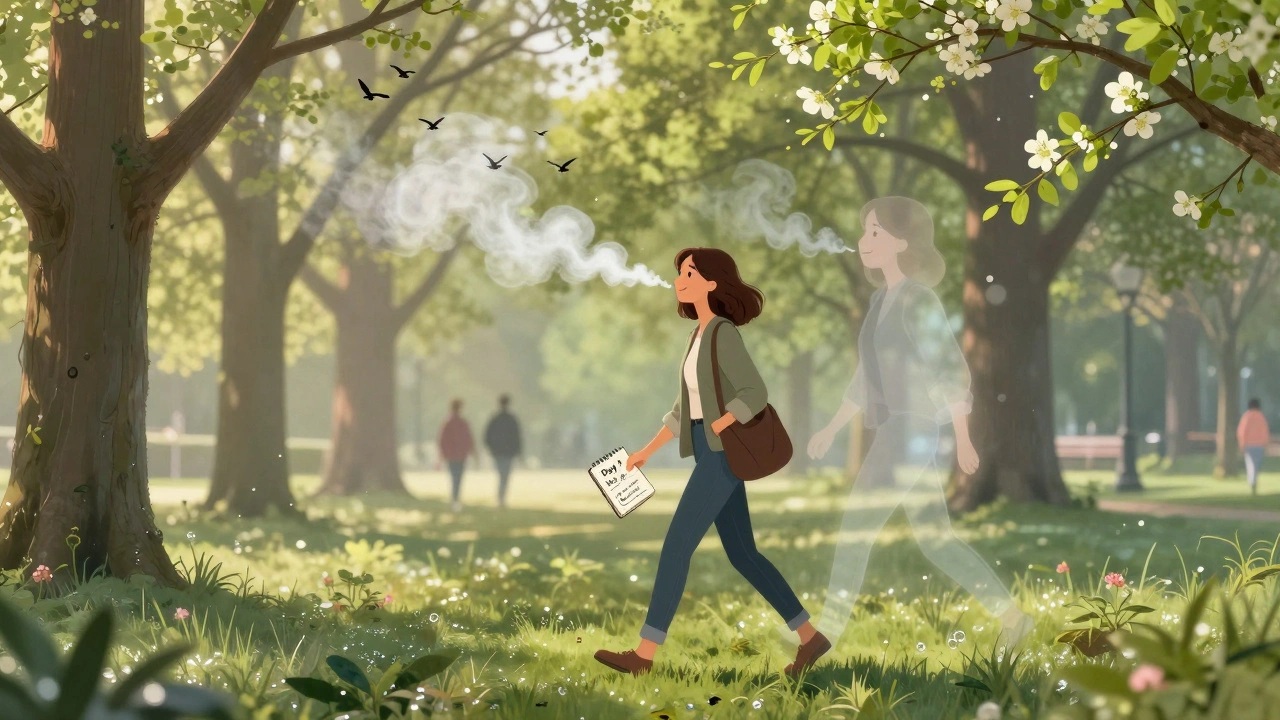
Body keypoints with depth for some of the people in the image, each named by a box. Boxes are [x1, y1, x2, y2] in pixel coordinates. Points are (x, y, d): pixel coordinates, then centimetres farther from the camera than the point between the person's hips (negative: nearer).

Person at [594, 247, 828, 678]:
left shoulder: (724, 334, -15)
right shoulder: (702, 335, 14)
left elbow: (756, 394, -22)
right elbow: (687, 405, 19)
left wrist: (712, 431, -26)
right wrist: (647, 451, 17)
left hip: (723, 457, -10)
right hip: (713, 456, 10)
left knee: (675, 547, -9)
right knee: (742, 555, 11)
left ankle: (643, 655, -7)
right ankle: (809, 638, 15)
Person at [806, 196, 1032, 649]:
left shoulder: (918, 300, -12)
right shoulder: (884, 300, 16)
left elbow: (951, 367, -17)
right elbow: (870, 375, 23)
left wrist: (963, 439, -19)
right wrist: (832, 428, 20)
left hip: (915, 427, -9)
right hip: (897, 429, 9)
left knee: (857, 524, -8)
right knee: (935, 537, 8)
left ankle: (829, 628, -3)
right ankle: (1010, 615, 12)